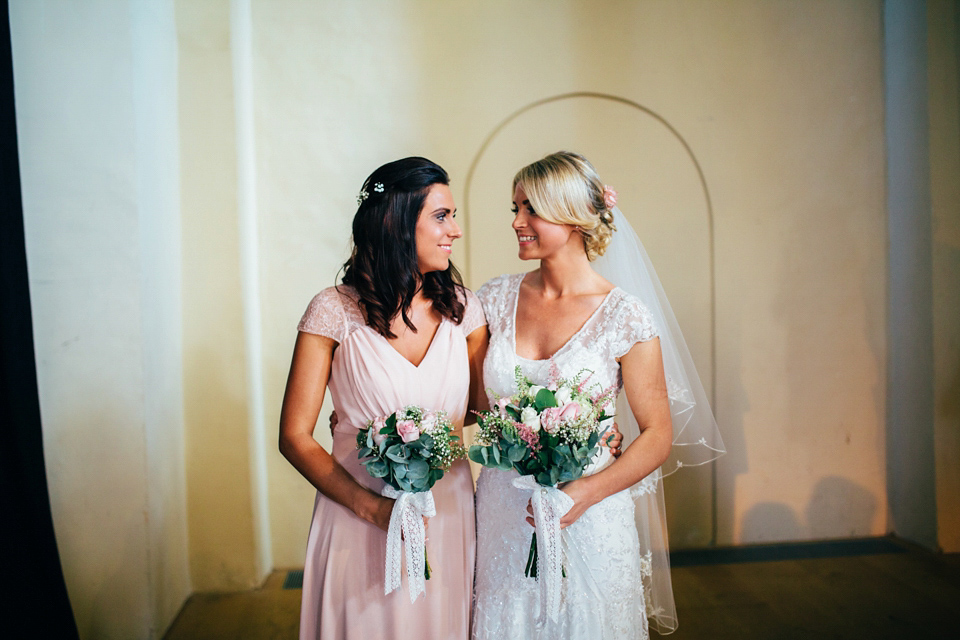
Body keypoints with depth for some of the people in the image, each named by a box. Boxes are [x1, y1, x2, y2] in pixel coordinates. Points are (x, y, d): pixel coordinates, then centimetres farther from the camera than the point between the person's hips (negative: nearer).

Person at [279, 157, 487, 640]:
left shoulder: (462, 308, -1)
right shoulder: (335, 311, -11)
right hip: (360, 518, -3)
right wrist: (374, 508, -18)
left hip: (449, 515, 3)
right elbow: (294, 437, -9)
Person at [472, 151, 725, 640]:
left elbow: (659, 434, -8)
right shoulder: (496, 299, -1)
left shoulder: (626, 318, -12)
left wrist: (586, 493, -19)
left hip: (586, 521, -3)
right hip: (501, 515, 3)